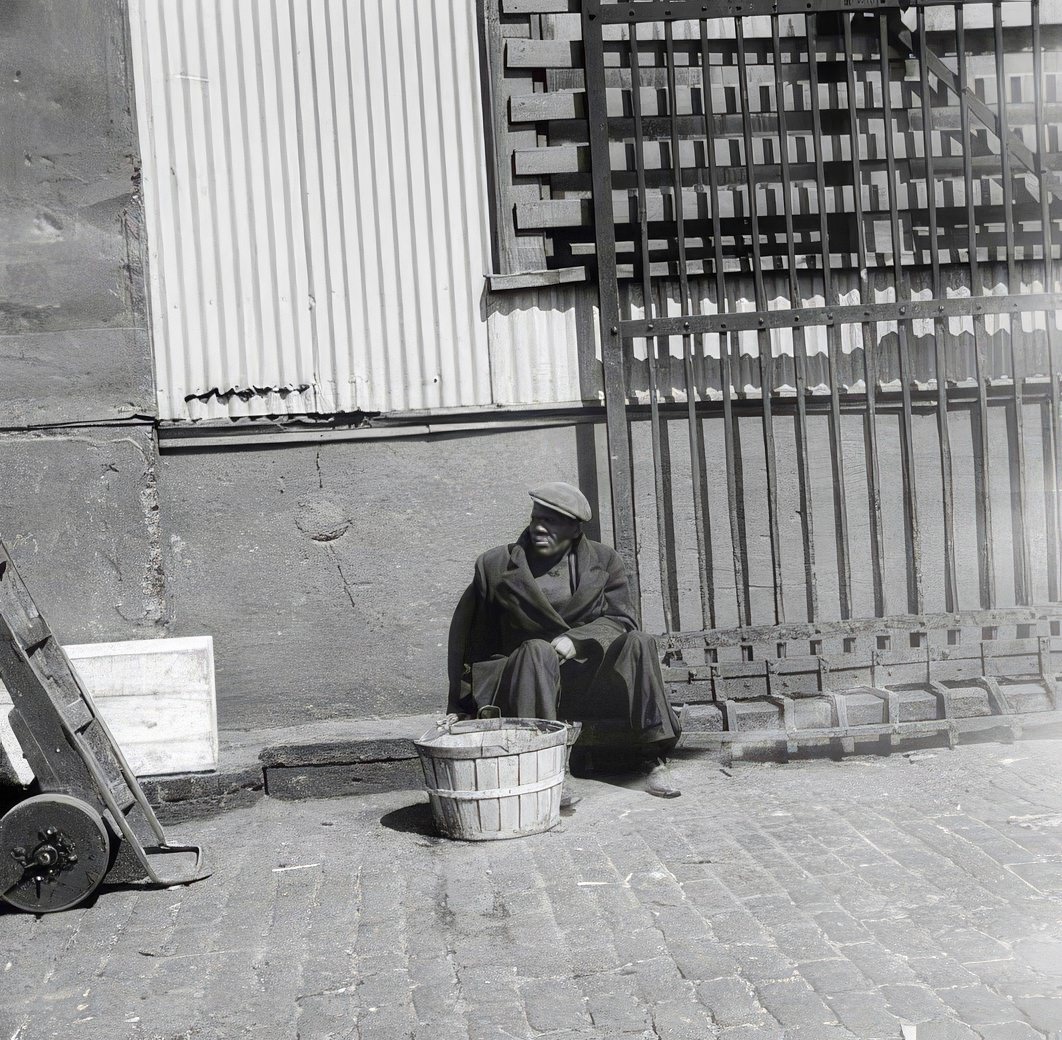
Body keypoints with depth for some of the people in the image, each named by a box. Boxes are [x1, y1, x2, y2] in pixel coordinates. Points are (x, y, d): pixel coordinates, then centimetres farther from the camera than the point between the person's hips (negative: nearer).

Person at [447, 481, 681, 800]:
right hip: (524, 680, -2)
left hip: (587, 678, 2)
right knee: (538, 650, -34)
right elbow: (468, 637, 4)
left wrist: (576, 639, -19)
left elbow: (620, 619, 0)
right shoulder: (496, 566, -1)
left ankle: (655, 762, -21)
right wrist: (461, 707, 5)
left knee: (638, 643, -22)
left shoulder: (604, 561, 5)